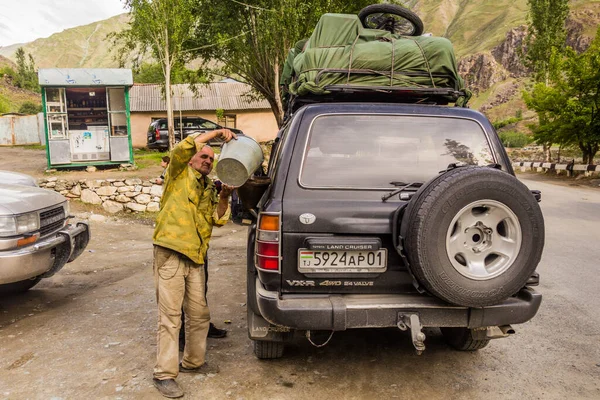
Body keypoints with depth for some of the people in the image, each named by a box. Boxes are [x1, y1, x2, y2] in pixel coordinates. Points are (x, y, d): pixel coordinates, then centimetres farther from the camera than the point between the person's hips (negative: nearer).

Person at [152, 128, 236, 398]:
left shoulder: (209, 189, 20)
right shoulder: (179, 173, 5)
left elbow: (218, 219, 8)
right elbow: (183, 148, -13)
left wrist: (224, 197, -8)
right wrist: (217, 132, -11)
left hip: (195, 258, 7)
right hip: (170, 254, -6)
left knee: (199, 314, 13)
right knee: (170, 316, -4)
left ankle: (193, 361, 29)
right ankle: (164, 374, 5)